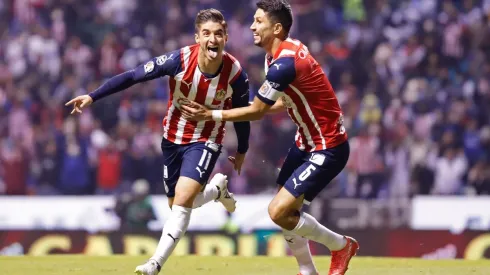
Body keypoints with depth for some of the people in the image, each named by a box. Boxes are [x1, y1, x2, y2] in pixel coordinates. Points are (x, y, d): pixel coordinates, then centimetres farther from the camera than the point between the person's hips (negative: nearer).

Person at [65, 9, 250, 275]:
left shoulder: (235, 73, -21)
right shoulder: (179, 60, -24)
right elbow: (131, 77, -18)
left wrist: (242, 151, 12)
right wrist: (92, 96, -24)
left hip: (206, 141, -2)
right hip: (173, 139, 2)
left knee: (182, 200, -20)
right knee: (178, 205, 11)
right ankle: (216, 188, 43)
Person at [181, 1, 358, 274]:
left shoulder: (284, 64, -26)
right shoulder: (287, 49, 4)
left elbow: (257, 111, -17)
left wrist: (212, 115, -8)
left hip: (328, 149, -10)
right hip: (306, 142, 10)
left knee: (279, 212, -13)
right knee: (285, 211, 9)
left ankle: (341, 245, 7)